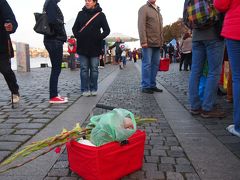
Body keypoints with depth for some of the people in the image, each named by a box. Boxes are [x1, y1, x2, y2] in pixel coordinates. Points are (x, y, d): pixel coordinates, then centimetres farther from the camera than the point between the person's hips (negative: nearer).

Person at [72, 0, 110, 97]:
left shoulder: (100, 14, 2)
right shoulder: (81, 14, 8)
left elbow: (107, 30, 1)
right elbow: (75, 28, 14)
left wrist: (99, 38, -10)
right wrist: (78, 36, -2)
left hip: (95, 47, -1)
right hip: (82, 47, 2)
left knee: (94, 69, 4)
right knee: (84, 69, 3)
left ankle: (93, 89, 14)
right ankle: (85, 89, 10)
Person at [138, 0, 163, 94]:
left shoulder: (158, 10, 23)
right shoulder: (144, 8, 0)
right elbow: (141, 26, -11)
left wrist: (161, 41, 15)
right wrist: (143, 41, -20)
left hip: (157, 43, 7)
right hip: (148, 43, -7)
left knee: (155, 64, 6)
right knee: (147, 64, -5)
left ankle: (152, 85, 13)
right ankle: (145, 86, 1)